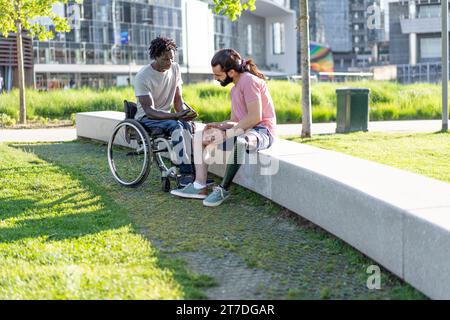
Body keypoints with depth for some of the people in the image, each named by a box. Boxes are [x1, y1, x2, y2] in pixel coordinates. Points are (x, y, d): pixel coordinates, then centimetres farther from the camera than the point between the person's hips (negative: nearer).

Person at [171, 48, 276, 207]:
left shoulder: (249, 81, -14)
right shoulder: (235, 88, 18)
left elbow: (255, 117, -22)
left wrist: (226, 132, -19)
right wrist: (219, 125, -3)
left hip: (262, 130, -10)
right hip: (244, 130, 10)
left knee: (237, 143, -42)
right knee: (200, 137, 4)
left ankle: (224, 189, -24)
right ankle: (199, 186, -6)